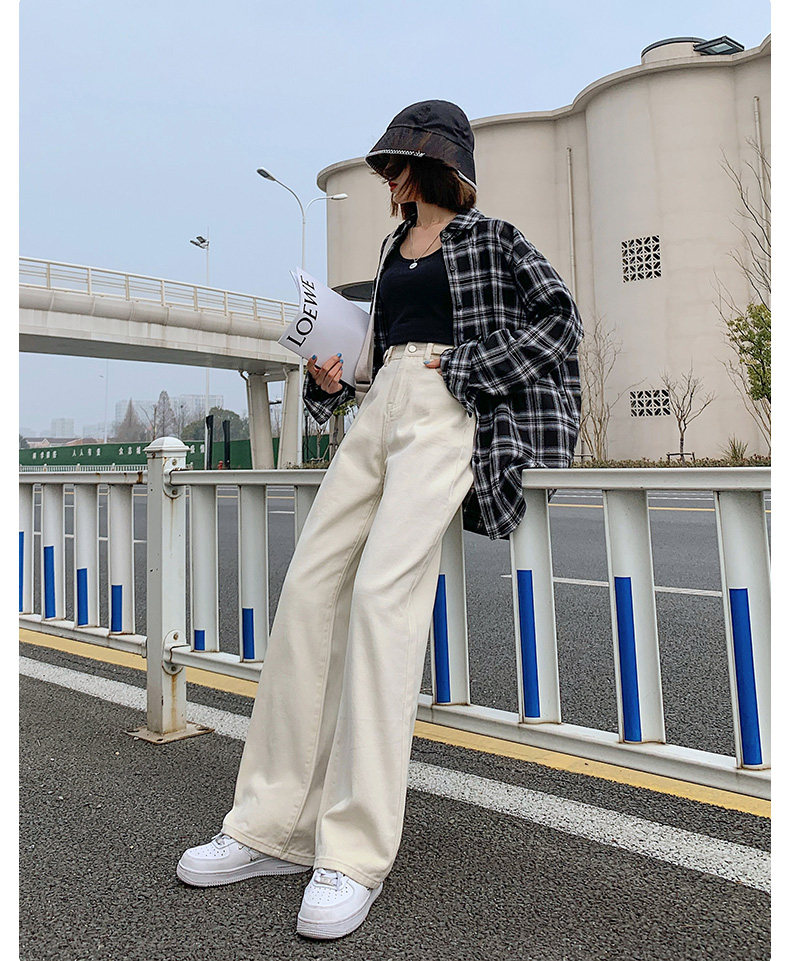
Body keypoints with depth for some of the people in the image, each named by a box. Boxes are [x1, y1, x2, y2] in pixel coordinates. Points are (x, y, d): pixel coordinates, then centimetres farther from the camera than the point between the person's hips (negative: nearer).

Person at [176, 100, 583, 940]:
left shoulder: (489, 238, 8)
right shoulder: (393, 247, 27)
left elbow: (560, 321, -1)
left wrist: (464, 367, -8)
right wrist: (333, 378, 13)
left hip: (444, 411, -7)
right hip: (380, 408, 7)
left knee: (384, 592, -24)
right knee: (309, 587, -6)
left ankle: (355, 855, -17)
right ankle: (276, 827, 0)